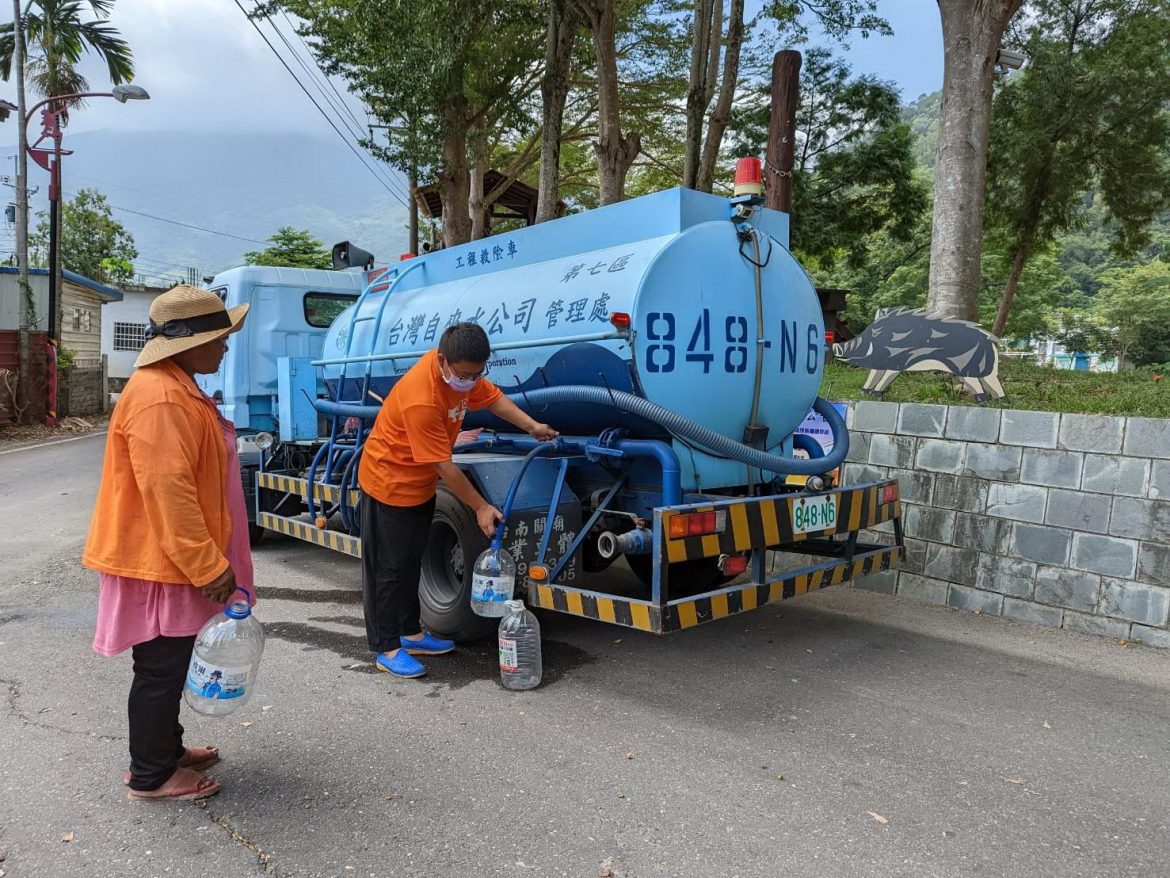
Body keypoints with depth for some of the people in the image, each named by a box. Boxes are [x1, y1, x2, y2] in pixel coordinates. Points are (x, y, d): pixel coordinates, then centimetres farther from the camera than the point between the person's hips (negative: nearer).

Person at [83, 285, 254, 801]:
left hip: (173, 558, 10)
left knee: (172, 664, 21)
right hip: (159, 562, -10)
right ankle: (151, 775, 19)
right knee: (160, 669, 4)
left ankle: (166, 749, 36)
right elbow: (168, 492, -27)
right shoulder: (159, 399, -24)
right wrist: (210, 566, -23)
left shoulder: (176, 387, 11)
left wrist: (210, 560, 22)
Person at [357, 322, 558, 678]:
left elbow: (493, 397, 8)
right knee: (388, 568, 0)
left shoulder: (462, 370, -11)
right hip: (390, 482, -9)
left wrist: (532, 427, -3)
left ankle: (410, 633, 30)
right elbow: (444, 465, -29)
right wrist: (480, 507, -21)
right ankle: (387, 649, 11)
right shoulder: (421, 399, -35)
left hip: (419, 484, 9)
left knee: (411, 562, 18)